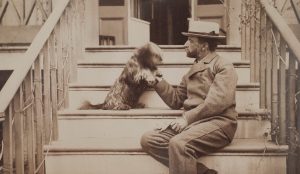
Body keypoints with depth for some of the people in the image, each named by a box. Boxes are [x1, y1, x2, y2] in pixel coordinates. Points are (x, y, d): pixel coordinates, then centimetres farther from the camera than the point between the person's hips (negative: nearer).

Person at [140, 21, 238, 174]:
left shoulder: (224, 67, 1)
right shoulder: (193, 70, 25)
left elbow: (217, 101, -14)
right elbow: (175, 100, 24)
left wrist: (187, 118, -18)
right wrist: (158, 81, 12)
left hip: (217, 122, -8)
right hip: (190, 122, 8)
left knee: (178, 143, -35)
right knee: (148, 139, -13)